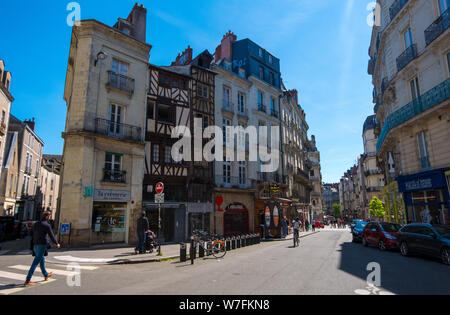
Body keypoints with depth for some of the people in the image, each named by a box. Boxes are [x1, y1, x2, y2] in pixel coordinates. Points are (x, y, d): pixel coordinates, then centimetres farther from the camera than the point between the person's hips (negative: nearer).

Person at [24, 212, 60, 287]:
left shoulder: (35, 224, 9)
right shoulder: (47, 225, -12)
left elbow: (32, 235, 13)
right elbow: (51, 236, -6)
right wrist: (57, 244, 9)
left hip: (35, 245, 8)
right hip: (42, 245, -8)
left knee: (42, 259, 22)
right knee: (35, 263, -5)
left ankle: (46, 275, 38)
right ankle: (27, 281, -6)